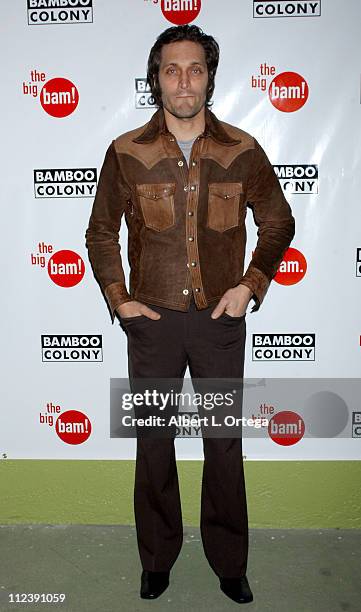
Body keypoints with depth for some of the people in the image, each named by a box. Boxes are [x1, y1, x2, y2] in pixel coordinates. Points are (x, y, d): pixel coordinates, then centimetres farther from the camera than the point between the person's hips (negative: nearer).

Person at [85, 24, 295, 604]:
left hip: (220, 319, 0)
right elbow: (101, 232, 8)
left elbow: (278, 223, 9)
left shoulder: (242, 151, -2)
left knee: (225, 444, 11)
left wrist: (251, 284, -2)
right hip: (152, 319, 0)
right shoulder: (127, 152, -1)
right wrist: (118, 298, -1)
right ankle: (158, 559, 34)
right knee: (153, 444, 12)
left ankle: (230, 564, 32)